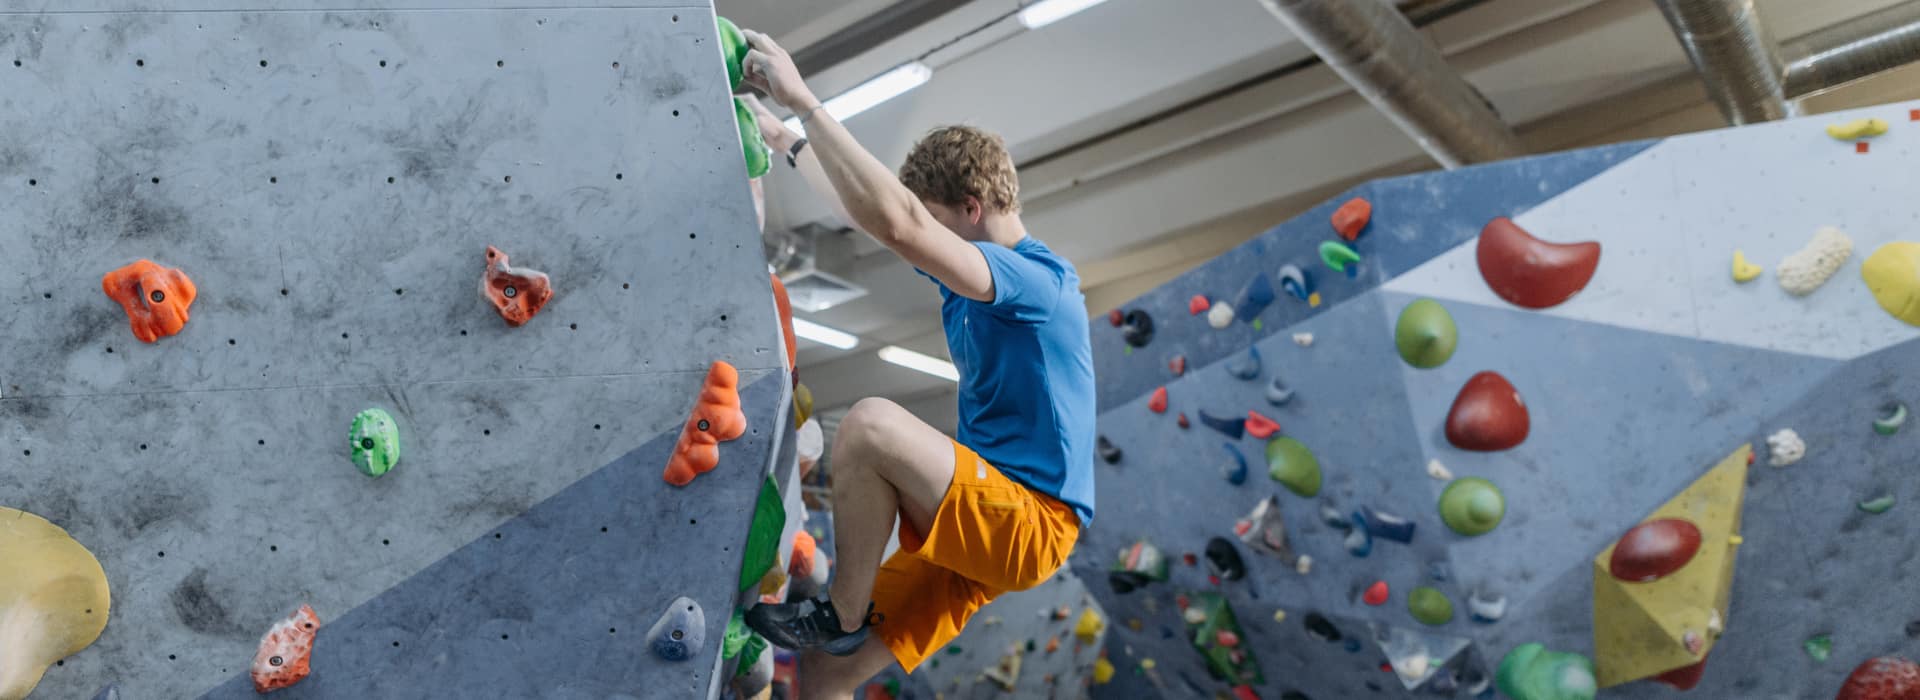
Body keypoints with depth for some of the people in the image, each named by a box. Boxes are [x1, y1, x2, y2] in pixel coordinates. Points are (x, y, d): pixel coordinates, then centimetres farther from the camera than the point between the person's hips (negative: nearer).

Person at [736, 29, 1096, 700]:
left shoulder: (1041, 279, -17)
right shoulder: (972, 270, 12)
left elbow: (898, 223, -31)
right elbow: (876, 209, 20)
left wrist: (804, 101, -26)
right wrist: (784, 138, 14)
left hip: (1030, 524, -9)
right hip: (977, 519, 9)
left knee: (870, 423, -30)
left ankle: (843, 617, -10)